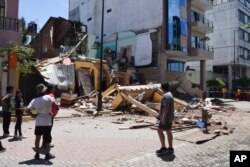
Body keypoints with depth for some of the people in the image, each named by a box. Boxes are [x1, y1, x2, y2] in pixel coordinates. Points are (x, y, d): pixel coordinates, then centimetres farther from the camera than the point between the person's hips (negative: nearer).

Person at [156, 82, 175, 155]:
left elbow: (166, 107, -26)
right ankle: (170, 148, 18)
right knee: (169, 132, 12)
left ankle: (163, 148, 1)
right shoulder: (169, 94, 14)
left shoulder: (166, 96, -19)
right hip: (169, 117, 10)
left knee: (159, 130, -4)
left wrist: (163, 118, -24)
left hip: (166, 117, -10)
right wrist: (160, 115, 24)